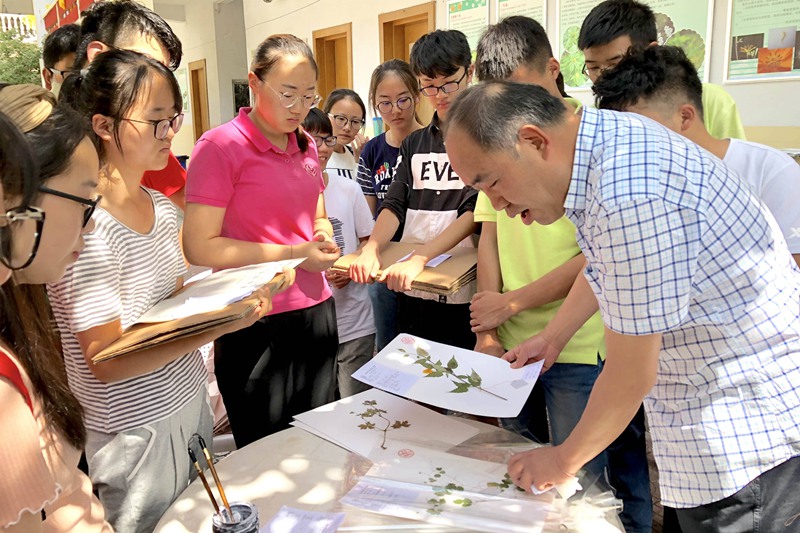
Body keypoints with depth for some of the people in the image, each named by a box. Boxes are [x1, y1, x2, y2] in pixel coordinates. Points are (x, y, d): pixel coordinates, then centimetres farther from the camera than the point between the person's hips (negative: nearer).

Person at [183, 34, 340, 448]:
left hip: (316, 310, 6)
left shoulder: (306, 147, 11)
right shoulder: (220, 145, -10)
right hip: (256, 326, -6)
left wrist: (324, 239, 1)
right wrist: (294, 253, -16)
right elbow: (199, 247, -15)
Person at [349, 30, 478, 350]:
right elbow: (395, 204, 3)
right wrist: (371, 249, -16)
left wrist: (420, 258, -25)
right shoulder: (413, 144, 14)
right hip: (409, 287, 5)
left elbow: (474, 212, -14)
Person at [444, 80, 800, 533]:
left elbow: (630, 376, -22)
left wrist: (564, 461, -7)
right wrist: (552, 337, 21)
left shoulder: (632, 200, -32)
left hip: (750, 422, -9)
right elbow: (605, 265, 16)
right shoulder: (608, 132, -2)